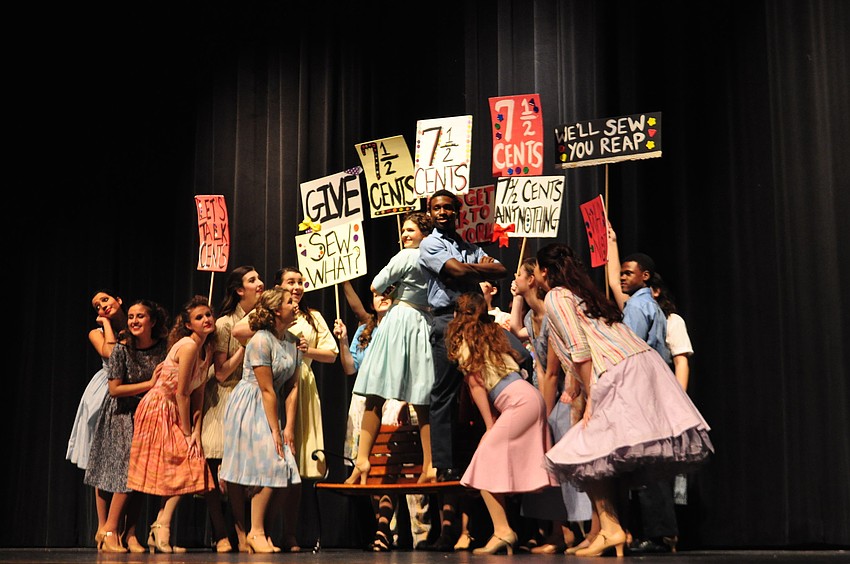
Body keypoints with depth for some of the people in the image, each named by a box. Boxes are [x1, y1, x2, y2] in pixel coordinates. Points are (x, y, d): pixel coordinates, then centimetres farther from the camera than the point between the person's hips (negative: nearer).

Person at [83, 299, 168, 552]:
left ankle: (130, 534, 4)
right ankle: (109, 531, -5)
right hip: (122, 415, -4)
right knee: (128, 471, -12)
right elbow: (115, 389, -15)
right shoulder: (122, 349, -14)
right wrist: (150, 384, -18)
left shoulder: (162, 347, -5)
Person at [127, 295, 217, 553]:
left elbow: (198, 393, 3)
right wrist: (187, 432, -12)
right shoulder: (188, 346, -19)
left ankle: (159, 532, 7)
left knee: (187, 467, 4)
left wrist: (196, 431, -6)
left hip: (175, 414, 8)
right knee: (181, 468, -10)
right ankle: (161, 529, -8)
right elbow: (182, 393, -18)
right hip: (158, 410, -8)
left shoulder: (207, 349, 7)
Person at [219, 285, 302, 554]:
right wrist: (275, 430, -16)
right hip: (247, 408, -7)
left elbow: (292, 387, 4)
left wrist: (289, 427, -4)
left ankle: (258, 530, 10)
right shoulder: (260, 340, -16)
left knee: (280, 470, 1)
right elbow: (267, 389, -17)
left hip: (269, 409, 8)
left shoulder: (293, 341, 7)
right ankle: (254, 532, -2)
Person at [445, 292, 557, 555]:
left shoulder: (463, 340, 2)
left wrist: (490, 427, 0)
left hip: (519, 401, -8)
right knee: (533, 470, 8)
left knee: (486, 461, -10)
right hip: (530, 397, 8)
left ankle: (502, 531, -19)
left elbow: (476, 384, 0)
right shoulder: (493, 333, 21)